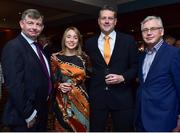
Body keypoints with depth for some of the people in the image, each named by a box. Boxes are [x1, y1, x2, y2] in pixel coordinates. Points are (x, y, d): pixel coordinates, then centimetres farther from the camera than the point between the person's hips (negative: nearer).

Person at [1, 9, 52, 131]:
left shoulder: (38, 47, 10)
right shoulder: (13, 47, -17)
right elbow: (14, 85, -24)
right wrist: (28, 114, -20)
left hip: (42, 112, 8)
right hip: (24, 118, -8)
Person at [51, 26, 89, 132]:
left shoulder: (82, 57, 2)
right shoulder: (56, 57, 0)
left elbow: (84, 78, 4)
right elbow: (52, 79, 4)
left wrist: (71, 85, -9)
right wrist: (59, 86, -14)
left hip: (80, 99, 1)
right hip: (62, 100, 0)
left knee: (81, 126, 9)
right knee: (64, 127, 10)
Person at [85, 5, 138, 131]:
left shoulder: (128, 40, 1)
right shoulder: (90, 43, 7)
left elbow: (136, 66, 2)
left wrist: (122, 77, -12)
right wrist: (89, 90, 3)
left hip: (122, 97, -1)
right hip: (96, 97, 2)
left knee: (124, 129, 12)